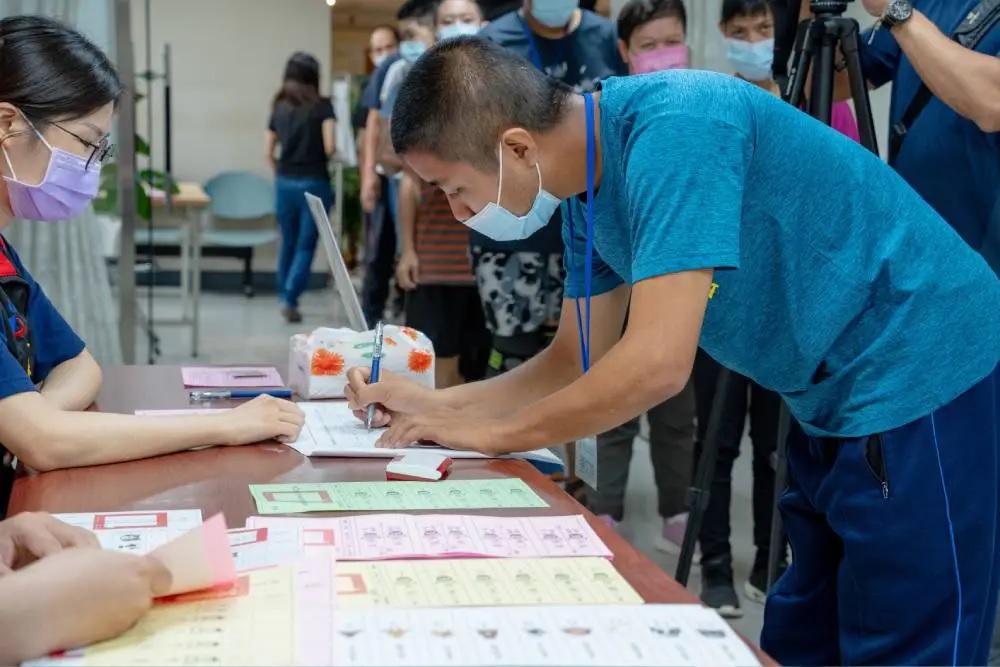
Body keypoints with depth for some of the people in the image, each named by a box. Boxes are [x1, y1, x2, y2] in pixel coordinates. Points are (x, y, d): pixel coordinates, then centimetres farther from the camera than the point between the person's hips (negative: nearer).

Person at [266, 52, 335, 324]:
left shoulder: (279, 107, 8)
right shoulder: (322, 106, -5)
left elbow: (269, 153, 9)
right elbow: (330, 147, -13)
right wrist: (325, 156, 9)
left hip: (284, 183, 4)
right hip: (314, 183, -4)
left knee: (288, 243, 16)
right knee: (306, 245, 2)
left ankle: (284, 297, 23)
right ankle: (290, 299, -9)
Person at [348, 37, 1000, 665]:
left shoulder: (671, 129, -27)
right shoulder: (587, 193, 1)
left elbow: (656, 365, -31)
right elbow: (579, 362, 10)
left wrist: (488, 433, -19)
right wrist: (436, 405, 0)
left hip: (924, 382, -9)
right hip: (839, 396, 9)